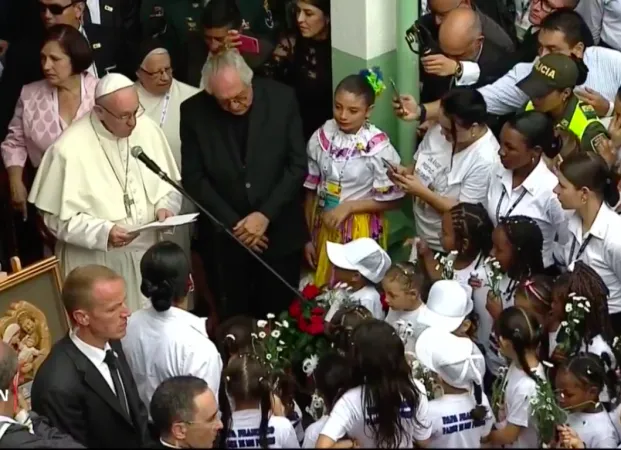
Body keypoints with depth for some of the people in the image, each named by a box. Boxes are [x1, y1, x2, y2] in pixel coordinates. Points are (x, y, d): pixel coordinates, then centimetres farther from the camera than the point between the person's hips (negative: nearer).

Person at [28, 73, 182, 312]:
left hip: (147, 251, 4)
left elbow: (170, 185, 10)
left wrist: (164, 206, -11)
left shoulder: (147, 129, -3)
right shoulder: (69, 148, -17)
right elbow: (57, 218, -13)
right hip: (96, 262, -4)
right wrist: (103, 233, -24)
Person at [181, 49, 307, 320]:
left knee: (280, 314, 8)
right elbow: (193, 178, -4)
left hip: (279, 231, 0)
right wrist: (233, 223, -10)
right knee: (235, 317, 7)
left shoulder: (282, 98, -8)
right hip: (226, 235, 0)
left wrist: (265, 214, -14)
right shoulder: (194, 111, -7)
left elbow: (297, 165, -6)